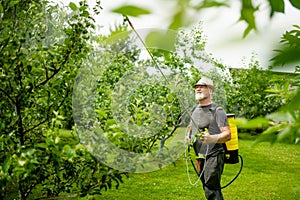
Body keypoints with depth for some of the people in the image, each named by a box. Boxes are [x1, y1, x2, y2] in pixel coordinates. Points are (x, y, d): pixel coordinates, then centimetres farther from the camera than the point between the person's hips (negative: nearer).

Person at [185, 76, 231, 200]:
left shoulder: (217, 111, -8)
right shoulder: (195, 110, 15)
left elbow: (227, 134, -14)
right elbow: (191, 129, 27)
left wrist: (212, 138, -33)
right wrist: (188, 137, 4)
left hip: (214, 155, -7)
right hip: (199, 157, 8)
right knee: (207, 189, 12)